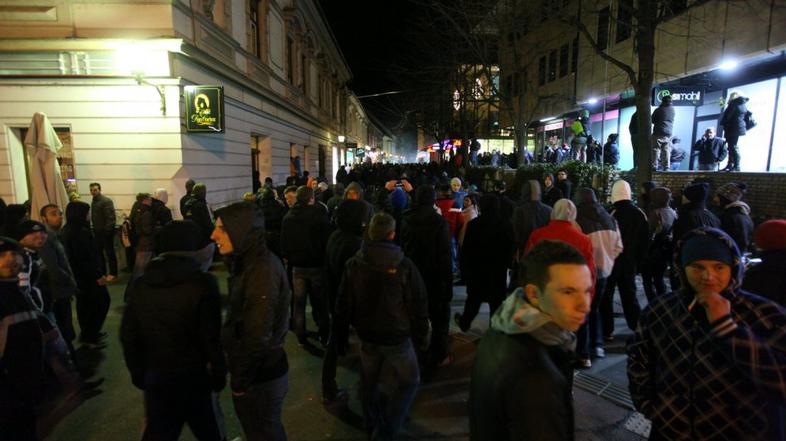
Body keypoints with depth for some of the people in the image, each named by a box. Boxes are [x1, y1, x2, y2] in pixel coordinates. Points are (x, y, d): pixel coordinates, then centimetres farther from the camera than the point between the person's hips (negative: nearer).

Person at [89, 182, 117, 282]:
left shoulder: (106, 201, -16)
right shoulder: (94, 201, 10)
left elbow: (111, 217, -21)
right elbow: (93, 216, 15)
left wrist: (107, 230, -22)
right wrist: (94, 228, 10)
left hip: (106, 231, -8)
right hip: (97, 231, 9)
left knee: (109, 252, 0)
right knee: (99, 252, 16)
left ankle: (113, 273, 9)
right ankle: (101, 271, 29)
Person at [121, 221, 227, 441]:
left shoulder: (141, 284, -1)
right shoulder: (202, 283, -17)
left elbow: (128, 335, 4)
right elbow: (212, 337, -17)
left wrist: (138, 373, 15)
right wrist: (219, 375, -6)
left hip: (155, 375, 5)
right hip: (195, 375, -4)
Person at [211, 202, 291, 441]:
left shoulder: (262, 271, -28)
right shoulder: (250, 262, 3)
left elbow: (258, 337, -27)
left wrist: (240, 381, -15)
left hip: (260, 376, -8)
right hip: (257, 369, 8)